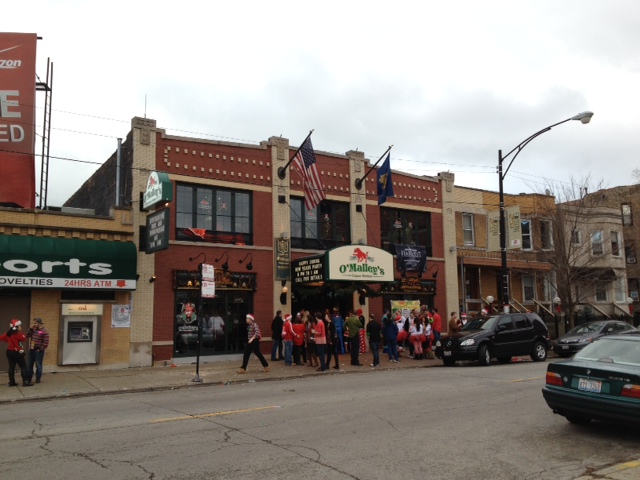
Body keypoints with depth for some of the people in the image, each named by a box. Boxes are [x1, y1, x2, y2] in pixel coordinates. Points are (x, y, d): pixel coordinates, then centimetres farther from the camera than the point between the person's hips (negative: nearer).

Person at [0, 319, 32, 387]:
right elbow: (24, 338, -12)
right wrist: (21, 332, -7)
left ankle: (11, 382, 14)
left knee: (11, 367, 11)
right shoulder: (17, 333, -17)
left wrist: (8, 340, 16)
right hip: (16, 352, -8)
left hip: (9, 351, 8)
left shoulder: (8, 333, 6)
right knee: (23, 367, -3)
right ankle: (25, 382, -6)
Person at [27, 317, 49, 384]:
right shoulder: (33, 329, 9)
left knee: (38, 365, 3)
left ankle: (38, 379, 14)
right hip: (31, 350, 7)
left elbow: (46, 343, -16)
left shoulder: (44, 331, -14)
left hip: (38, 351, -7)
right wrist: (31, 329, -4)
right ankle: (28, 378, 25)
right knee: (29, 365, 14)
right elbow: (27, 336, 5)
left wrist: (40, 350, -14)